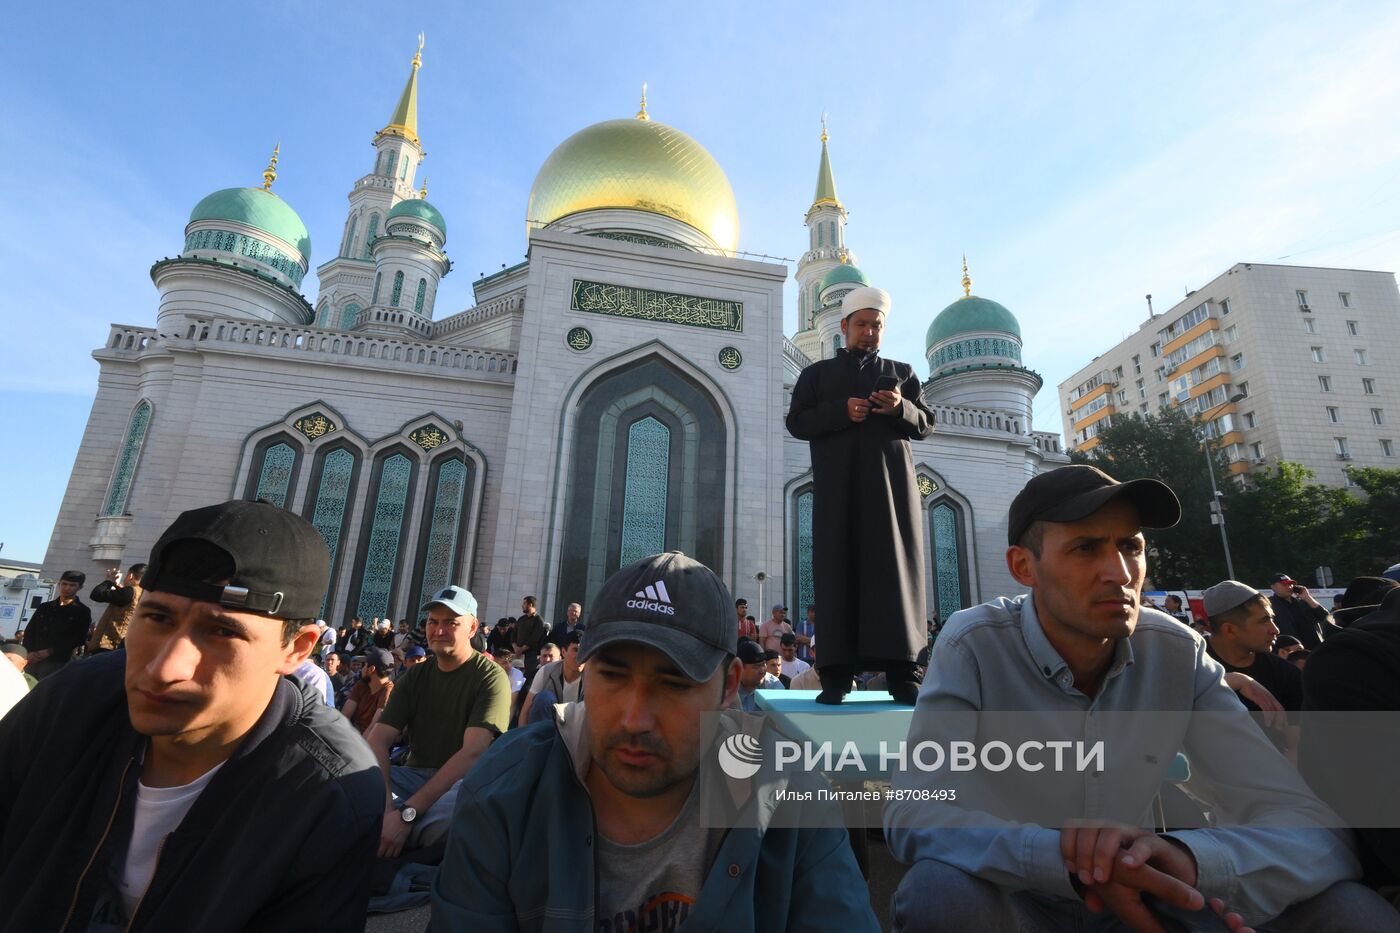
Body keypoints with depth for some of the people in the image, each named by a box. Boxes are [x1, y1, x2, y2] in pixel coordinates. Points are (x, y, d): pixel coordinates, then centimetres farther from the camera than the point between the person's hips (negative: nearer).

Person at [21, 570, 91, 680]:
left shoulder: (83, 611, 2)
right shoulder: (44, 607, 17)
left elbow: (78, 639, -4)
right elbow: (29, 631, 13)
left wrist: (49, 651, -11)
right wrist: (30, 652, -3)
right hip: (33, 660, 5)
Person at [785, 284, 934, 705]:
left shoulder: (902, 372, 23)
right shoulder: (817, 373, 18)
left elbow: (925, 425, 15)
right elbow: (796, 422, 6)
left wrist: (901, 407, -7)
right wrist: (842, 411, -11)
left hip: (891, 481, 2)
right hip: (838, 485, -1)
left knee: (895, 568, -5)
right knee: (838, 570, -6)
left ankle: (901, 673, -2)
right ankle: (836, 676, -5)